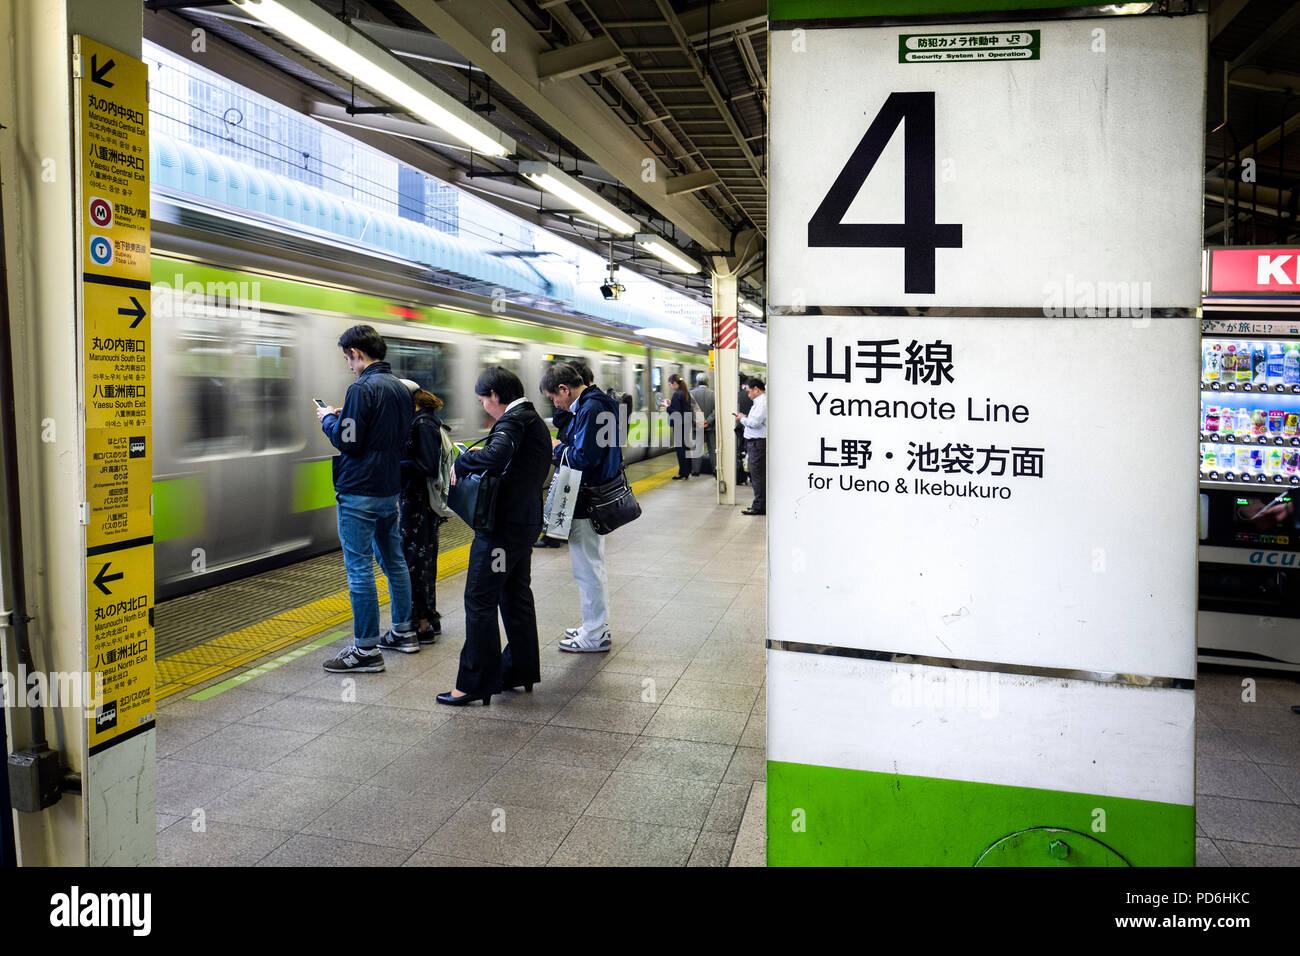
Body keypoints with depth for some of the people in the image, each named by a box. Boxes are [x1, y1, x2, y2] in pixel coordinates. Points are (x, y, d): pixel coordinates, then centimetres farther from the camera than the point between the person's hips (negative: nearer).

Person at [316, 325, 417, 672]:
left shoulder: (362, 389, -16)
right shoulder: (401, 388, 11)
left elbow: (348, 442, -19)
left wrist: (328, 420, 0)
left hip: (360, 493, -9)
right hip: (391, 489, 9)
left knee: (359, 568, -3)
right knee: (393, 560, 17)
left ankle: (366, 650, 1)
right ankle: (403, 633, 28)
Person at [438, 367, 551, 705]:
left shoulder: (513, 419, -16)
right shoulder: (534, 419, 15)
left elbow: (496, 455, -34)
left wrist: (461, 463, -19)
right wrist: (483, 453, 11)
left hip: (503, 524, -10)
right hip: (526, 521, 10)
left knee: (480, 601, -3)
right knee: (516, 596, 18)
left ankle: (476, 683, 2)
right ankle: (522, 670, 27)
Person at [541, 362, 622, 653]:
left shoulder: (591, 408, -20)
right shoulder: (592, 403, 12)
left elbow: (583, 458, -26)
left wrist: (558, 448, -10)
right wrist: (561, 451, 6)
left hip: (587, 502, -11)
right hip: (595, 499, 11)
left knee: (587, 569, 0)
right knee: (592, 566, 20)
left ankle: (595, 635, 12)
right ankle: (596, 626, 32)